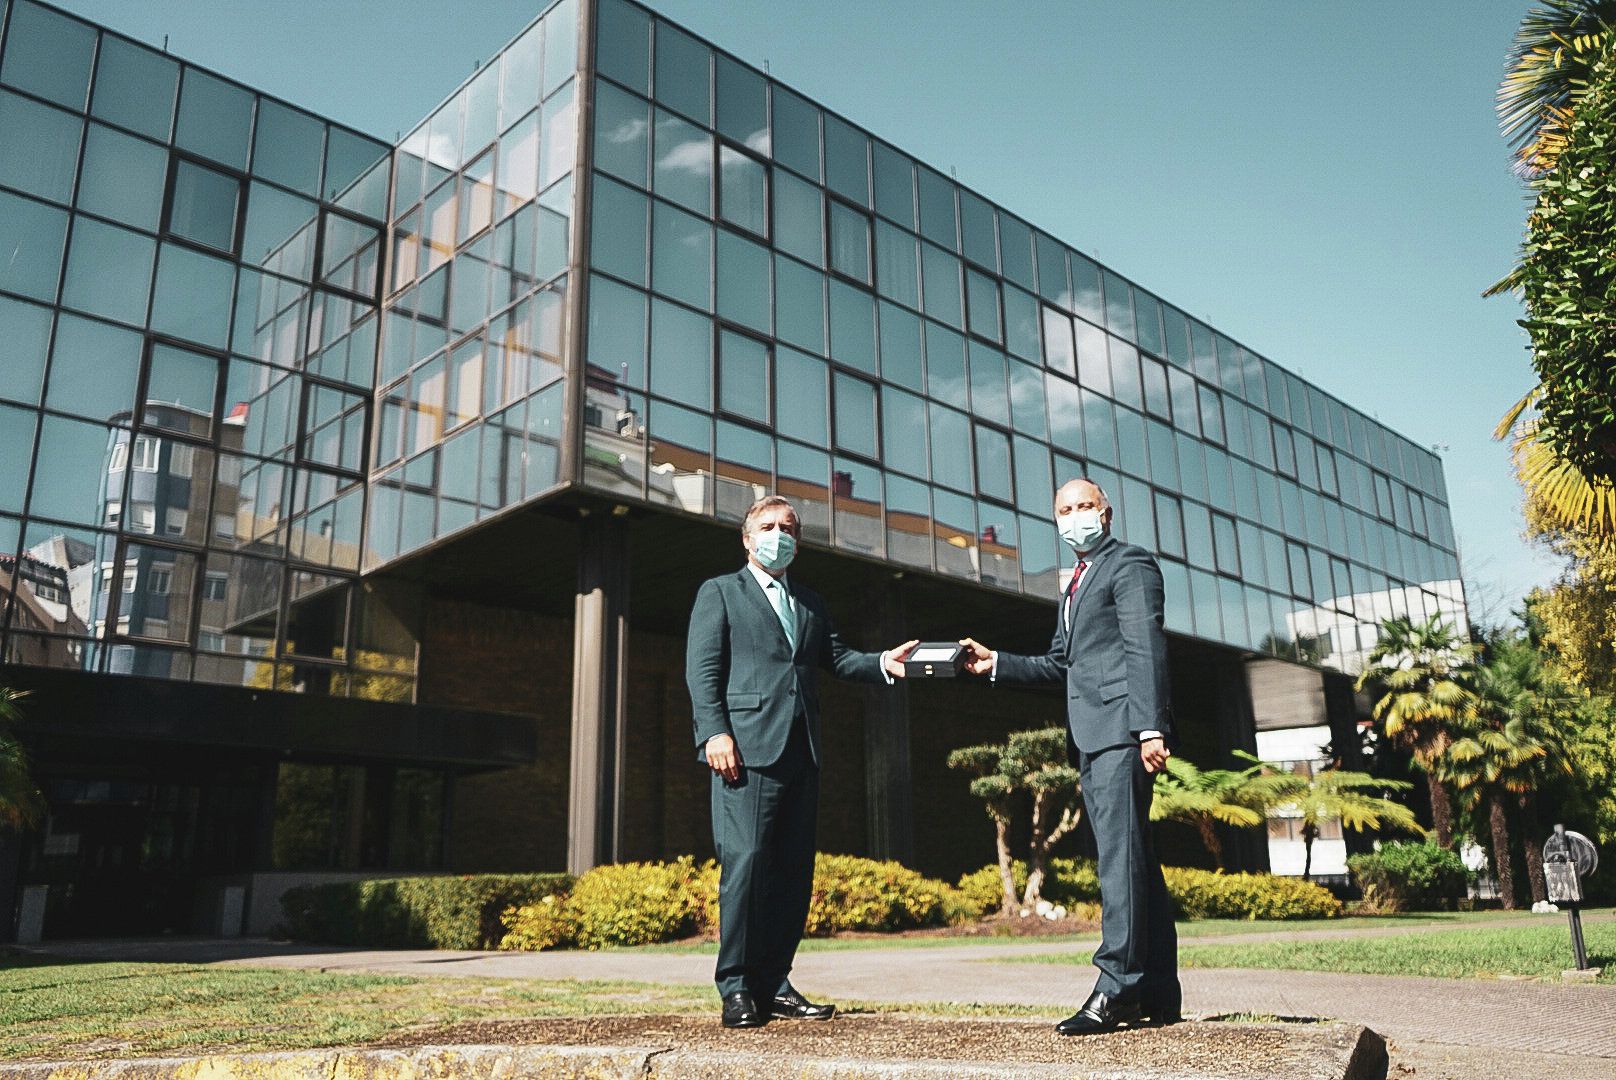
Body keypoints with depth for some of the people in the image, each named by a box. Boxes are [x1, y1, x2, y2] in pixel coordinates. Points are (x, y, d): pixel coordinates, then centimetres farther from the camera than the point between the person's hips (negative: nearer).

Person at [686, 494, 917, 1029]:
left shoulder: (811, 603, 26)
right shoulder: (719, 593, 9)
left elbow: (836, 657, 14)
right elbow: (702, 669, -1)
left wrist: (881, 663, -6)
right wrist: (715, 732, -14)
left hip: (801, 751, 6)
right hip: (747, 749, -6)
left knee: (794, 868, 5)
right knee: (746, 860, -10)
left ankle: (773, 983, 13)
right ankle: (736, 987, -1)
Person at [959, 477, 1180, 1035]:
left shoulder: (1130, 563, 0)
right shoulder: (1076, 586, 27)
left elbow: (1145, 648, -12)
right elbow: (1060, 664, 26)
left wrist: (1150, 725, -21)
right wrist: (997, 663, 15)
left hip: (1123, 727, -9)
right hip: (1092, 738, 9)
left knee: (1120, 851, -15)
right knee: (1134, 857, 9)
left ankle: (1118, 984, -17)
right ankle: (1158, 991, 13)